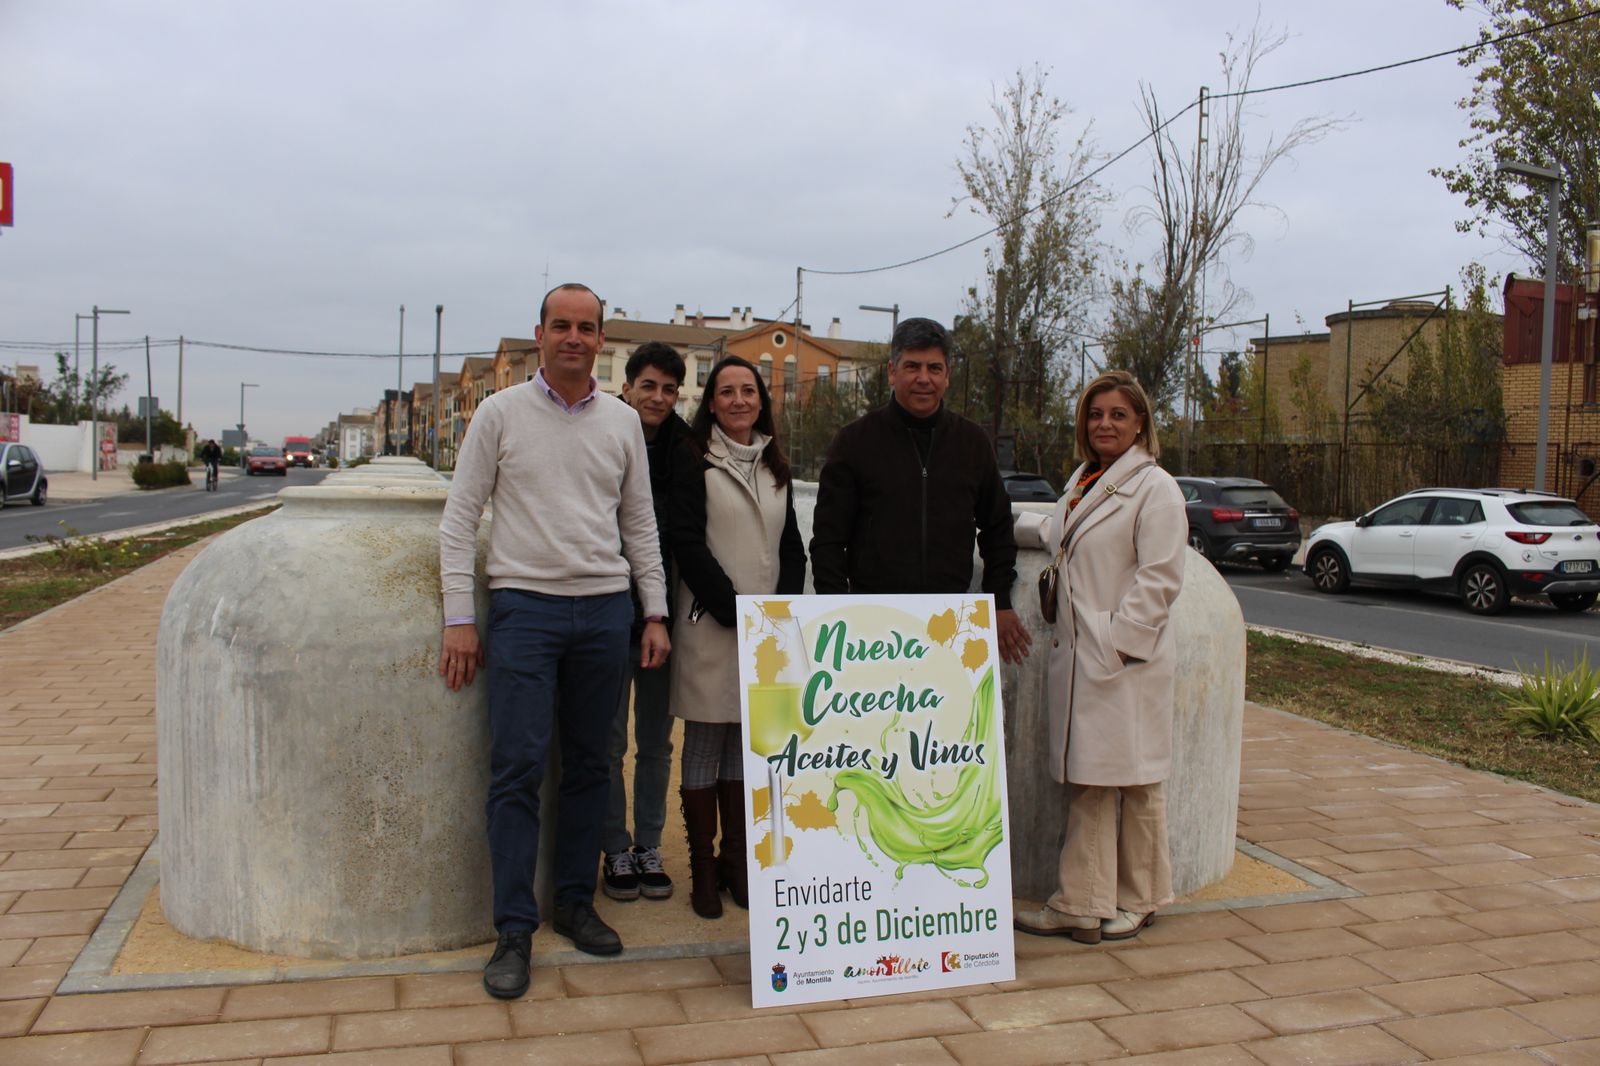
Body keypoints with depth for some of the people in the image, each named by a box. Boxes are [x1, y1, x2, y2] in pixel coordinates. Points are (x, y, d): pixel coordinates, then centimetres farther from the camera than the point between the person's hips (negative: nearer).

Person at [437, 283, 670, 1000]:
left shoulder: (622, 422, 9)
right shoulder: (500, 413, 2)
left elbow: (639, 523, 14)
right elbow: (460, 518, 1)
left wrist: (655, 613, 8)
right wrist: (459, 617, -6)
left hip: (605, 610, 3)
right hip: (524, 605, -3)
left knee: (589, 766, 10)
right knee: (517, 768, -6)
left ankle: (575, 902, 23)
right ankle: (514, 928, 4)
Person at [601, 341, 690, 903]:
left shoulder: (685, 450, 4)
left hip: (665, 614, 3)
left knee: (656, 741, 11)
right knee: (610, 739, 6)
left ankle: (648, 846, 23)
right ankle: (615, 851, 18)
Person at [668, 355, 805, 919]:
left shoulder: (775, 466, 15)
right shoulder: (695, 460, -1)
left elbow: (791, 546, 14)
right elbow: (687, 542, -9)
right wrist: (735, 610, -14)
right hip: (712, 625, -5)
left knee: (747, 746, 10)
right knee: (705, 747, 1)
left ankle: (737, 860, 20)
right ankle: (703, 868, 10)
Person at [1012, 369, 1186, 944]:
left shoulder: (1154, 488, -8)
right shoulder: (1083, 480, 15)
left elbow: (1160, 578, -14)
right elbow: (1055, 534, 35)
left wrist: (1118, 642, -16)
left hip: (1128, 659, -7)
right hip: (1079, 656, 7)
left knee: (1135, 781, 4)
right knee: (1084, 780, 9)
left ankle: (1138, 899, 20)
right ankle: (1081, 904, 17)